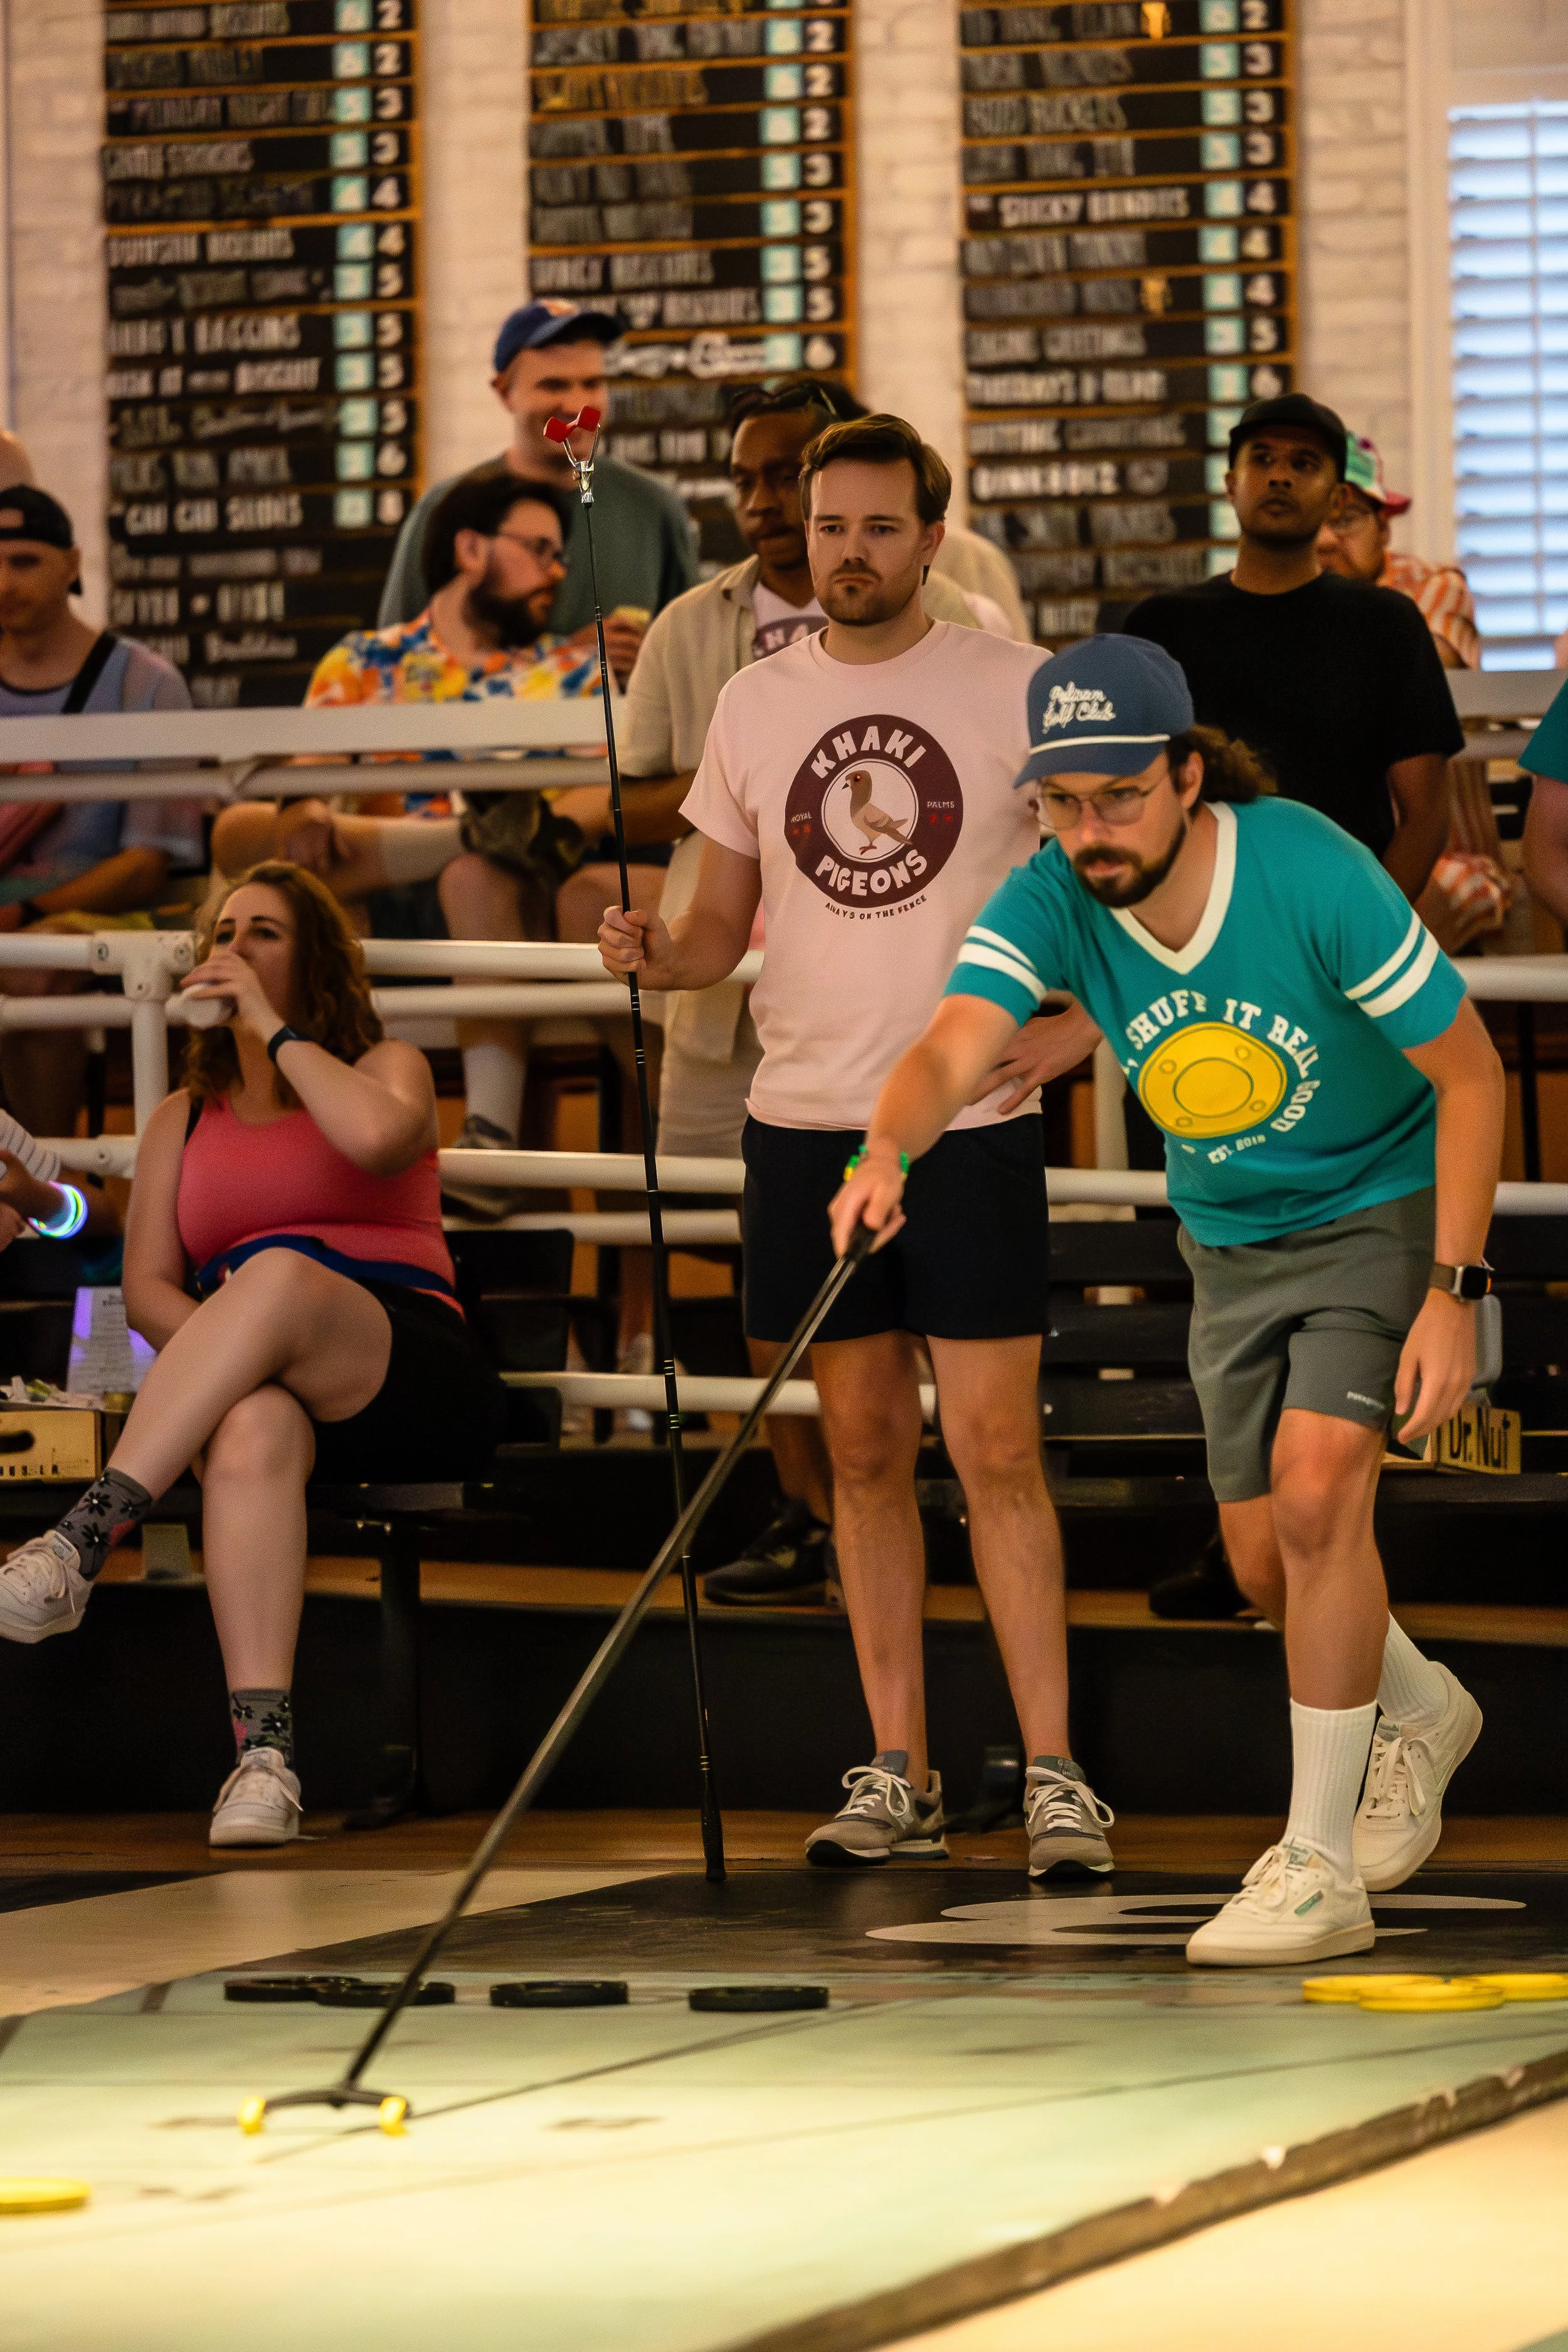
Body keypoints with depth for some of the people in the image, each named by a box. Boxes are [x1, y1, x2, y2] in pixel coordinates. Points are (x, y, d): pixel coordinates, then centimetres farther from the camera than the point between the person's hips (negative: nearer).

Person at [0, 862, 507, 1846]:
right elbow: (147, 1285, 13)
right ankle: (264, 1749, -50)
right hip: (267, 1385, 2)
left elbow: (375, 1136, -13)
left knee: (279, 1276, -37)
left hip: (412, 1380, -2)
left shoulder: (388, 1067, 15)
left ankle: (85, 1539, -45)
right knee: (251, 1432, -38)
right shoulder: (184, 1119, 25)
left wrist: (274, 1027, -2)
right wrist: (214, 1350, -9)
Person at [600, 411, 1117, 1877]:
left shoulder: (1018, 688, 0)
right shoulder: (752, 706, 9)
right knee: (864, 1454, 7)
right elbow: (721, 929, 14)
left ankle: (1053, 1776, -2)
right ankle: (898, 1776, 13)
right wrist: (653, 954, -8)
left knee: (996, 1450, -7)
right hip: (806, 1117, 3)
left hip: (973, 1122, -3)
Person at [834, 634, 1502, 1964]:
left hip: (1384, 1205, -5)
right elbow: (953, 1053, -34)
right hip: (1230, 1241, 5)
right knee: (1269, 1567, 9)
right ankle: (1419, 1713, 43)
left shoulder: (1314, 873, -29)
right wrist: (888, 1150, -57)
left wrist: (1452, 1291, -24)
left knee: (1315, 1489, -23)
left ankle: (1320, 1866, -14)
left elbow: (1472, 1074, -20)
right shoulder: (1050, 902, -19)